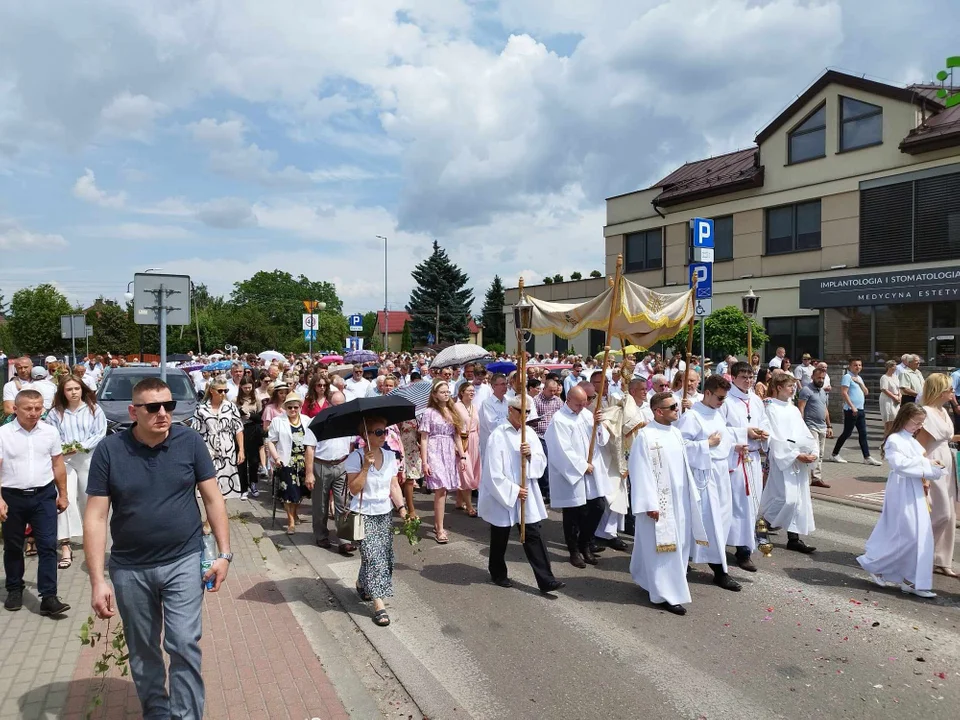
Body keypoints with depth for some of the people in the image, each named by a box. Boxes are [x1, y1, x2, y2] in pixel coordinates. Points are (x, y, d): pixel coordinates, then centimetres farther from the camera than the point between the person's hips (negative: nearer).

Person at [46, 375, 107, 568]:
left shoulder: (94, 409, 2)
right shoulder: (55, 413, 4)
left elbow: (100, 434, -4)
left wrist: (81, 446, -16)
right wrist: (61, 448, -18)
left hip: (89, 459, 0)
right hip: (64, 460, 0)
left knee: (88, 499, 11)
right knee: (66, 499, -14)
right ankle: (65, 546, -14)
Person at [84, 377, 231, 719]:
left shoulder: (190, 441, -9)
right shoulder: (109, 450, -9)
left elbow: (213, 499, -3)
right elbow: (96, 516, -7)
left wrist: (224, 553, -5)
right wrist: (97, 580, -10)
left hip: (184, 563, -1)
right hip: (129, 569, 2)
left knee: (184, 645, -4)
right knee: (142, 652, 16)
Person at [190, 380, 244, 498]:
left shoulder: (231, 407, 3)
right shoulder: (201, 408, -1)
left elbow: (238, 429, 4)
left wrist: (241, 450, -1)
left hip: (227, 452, 1)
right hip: (208, 453, -1)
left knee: (225, 484, 7)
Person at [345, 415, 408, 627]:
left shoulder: (390, 456, 4)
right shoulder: (356, 458, -12)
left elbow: (394, 485, 8)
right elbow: (354, 489, -17)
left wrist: (401, 507, -3)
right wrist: (365, 466, -25)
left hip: (385, 514, 6)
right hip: (364, 515, -6)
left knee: (385, 555, 8)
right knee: (373, 557, -11)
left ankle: (362, 584, 35)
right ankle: (379, 604, -7)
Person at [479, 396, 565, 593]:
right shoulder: (498, 436, -14)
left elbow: (542, 462, 4)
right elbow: (494, 473, -16)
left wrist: (531, 455, -16)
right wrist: (513, 491, -16)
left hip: (527, 495, 5)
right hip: (502, 495, -4)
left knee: (533, 536, 2)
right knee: (500, 538, 12)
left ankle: (545, 580, 4)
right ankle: (498, 574, 32)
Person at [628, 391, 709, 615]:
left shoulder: (675, 433, 8)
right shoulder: (645, 435, -16)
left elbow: (684, 466, 15)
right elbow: (641, 472, -17)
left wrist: (692, 494, 14)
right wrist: (650, 504, -20)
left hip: (679, 499, 8)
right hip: (660, 501, -8)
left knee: (678, 544, 14)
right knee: (662, 546, -1)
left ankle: (650, 580, 30)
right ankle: (666, 594, 8)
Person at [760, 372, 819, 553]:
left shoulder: (794, 409, 15)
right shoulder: (771, 409, -7)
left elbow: (805, 434, 13)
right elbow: (776, 438, -13)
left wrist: (813, 452, -3)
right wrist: (796, 455, -16)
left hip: (801, 461, 7)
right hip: (782, 460, -7)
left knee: (799, 500, 6)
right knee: (787, 498, -14)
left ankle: (794, 537, 12)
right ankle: (764, 523, 10)